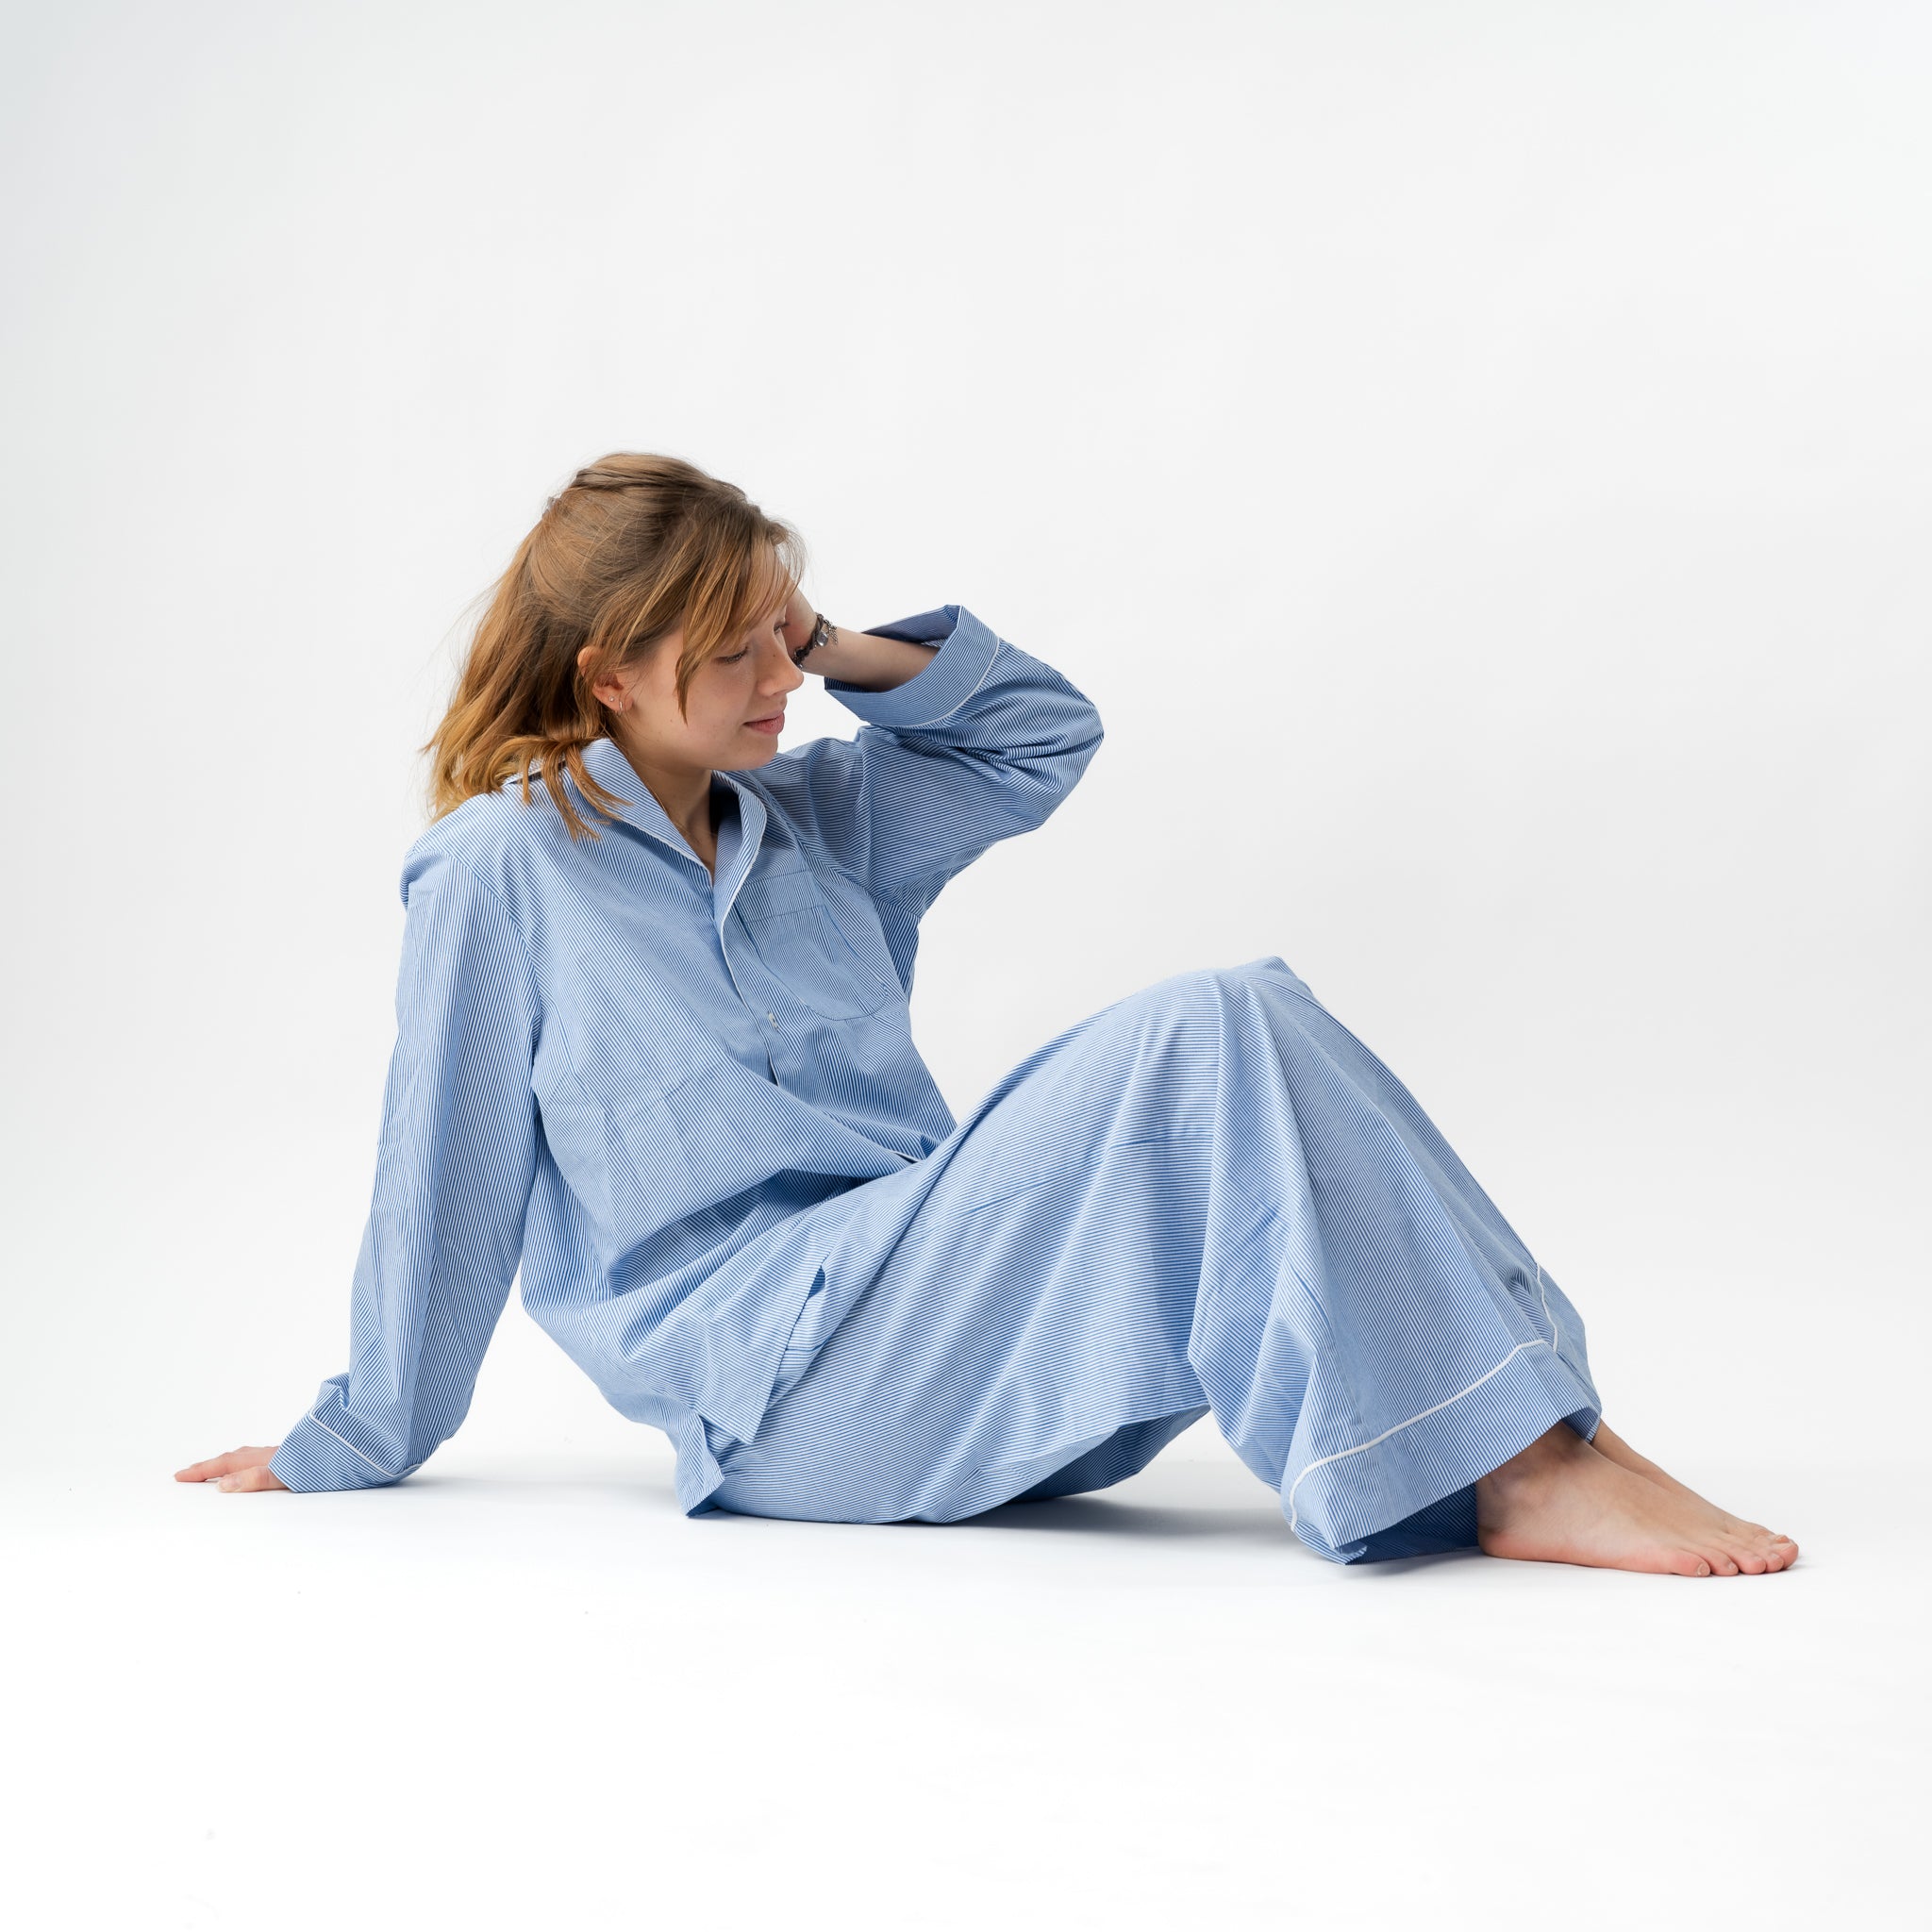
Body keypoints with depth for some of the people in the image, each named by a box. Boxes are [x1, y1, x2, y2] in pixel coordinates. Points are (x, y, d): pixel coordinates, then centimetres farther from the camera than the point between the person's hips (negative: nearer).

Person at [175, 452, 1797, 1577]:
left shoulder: (806, 821, 16)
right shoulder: (506, 861, -2)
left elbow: (1044, 730, 25)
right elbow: (446, 1180, 2)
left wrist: (839, 649, 12)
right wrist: (354, 1447, 9)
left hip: (946, 1348, 7)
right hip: (782, 1384, -7)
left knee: (1252, 1019, -17)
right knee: (1193, 1041, -24)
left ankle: (1521, 1457, -26)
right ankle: (1516, 1469, -27)